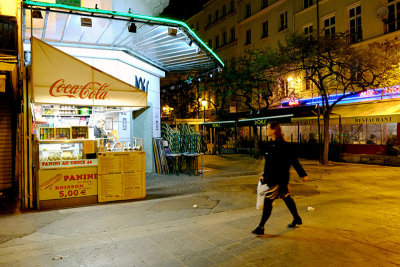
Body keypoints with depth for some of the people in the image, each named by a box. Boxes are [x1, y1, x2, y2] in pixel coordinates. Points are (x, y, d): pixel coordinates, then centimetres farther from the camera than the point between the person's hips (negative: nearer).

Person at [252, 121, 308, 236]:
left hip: (279, 179, -9)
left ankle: (261, 227, 0)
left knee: (268, 201, -7)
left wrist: (303, 174, -12)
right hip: (271, 178, 9)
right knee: (286, 198, 21)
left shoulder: (282, 145, -17)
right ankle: (297, 219, 38)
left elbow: (293, 161, -15)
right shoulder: (270, 144, 9)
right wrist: (264, 175, 19)